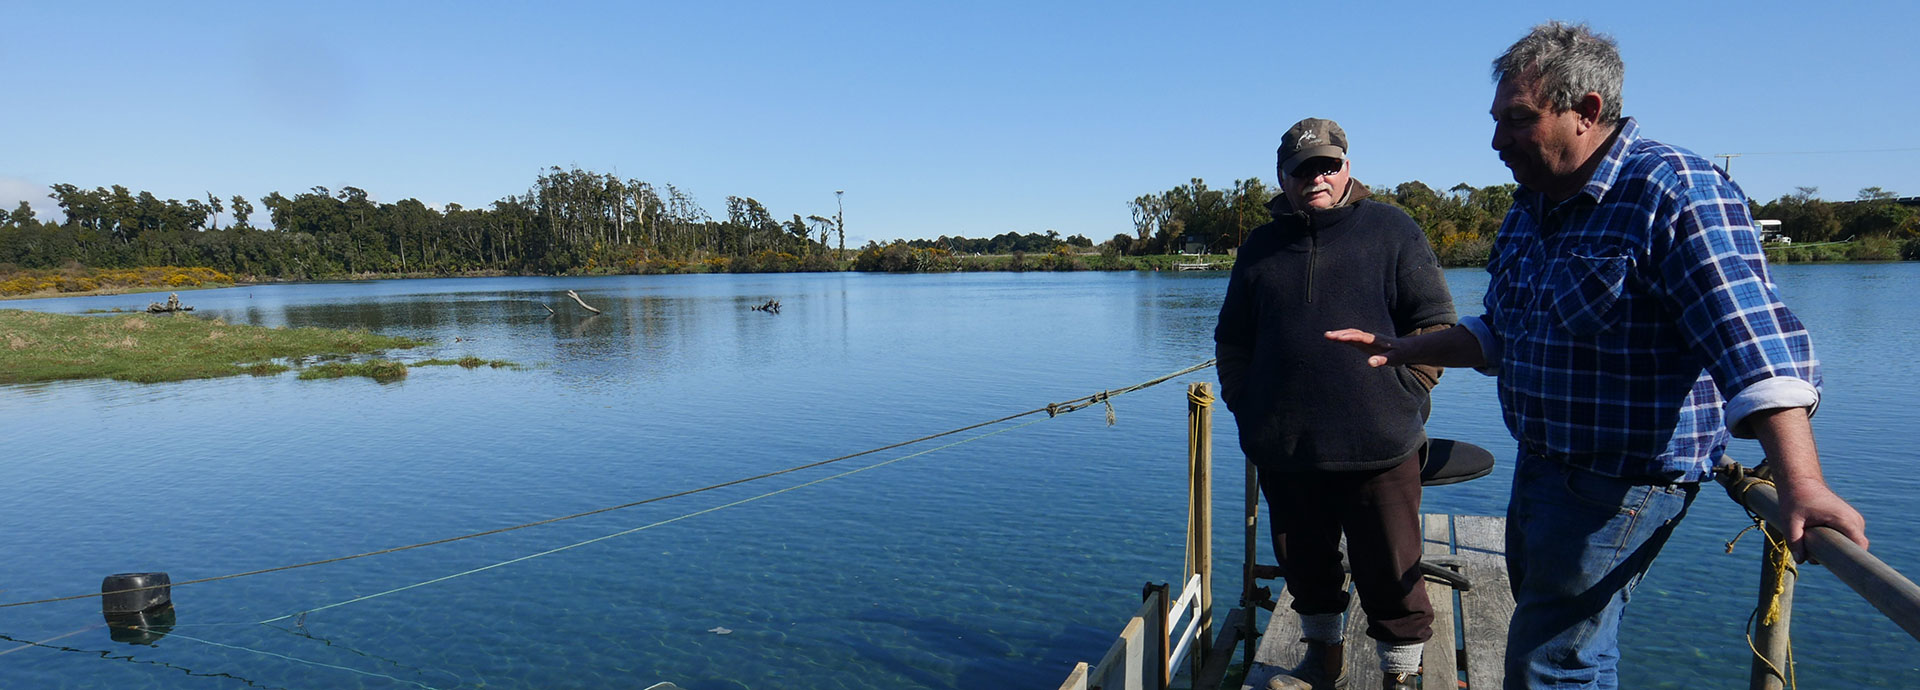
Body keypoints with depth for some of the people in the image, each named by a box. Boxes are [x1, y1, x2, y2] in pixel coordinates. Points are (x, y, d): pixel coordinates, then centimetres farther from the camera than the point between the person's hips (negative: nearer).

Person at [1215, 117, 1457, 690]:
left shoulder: (1393, 230, 4)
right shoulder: (1261, 247, 11)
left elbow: (1434, 323, 2)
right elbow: (1232, 342, 17)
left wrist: (1402, 396, -6)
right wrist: (1243, 407, 7)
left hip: (1378, 449, -3)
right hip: (1283, 451, 3)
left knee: (1392, 577, 6)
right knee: (1306, 570, 17)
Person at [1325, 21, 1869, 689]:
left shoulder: (1674, 190, -18)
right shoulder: (1532, 206, 9)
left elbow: (1752, 340, -28)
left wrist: (1800, 483, -36)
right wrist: (1405, 349, 6)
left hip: (1623, 479, -9)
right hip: (1540, 462, 9)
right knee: (1534, 606, 24)